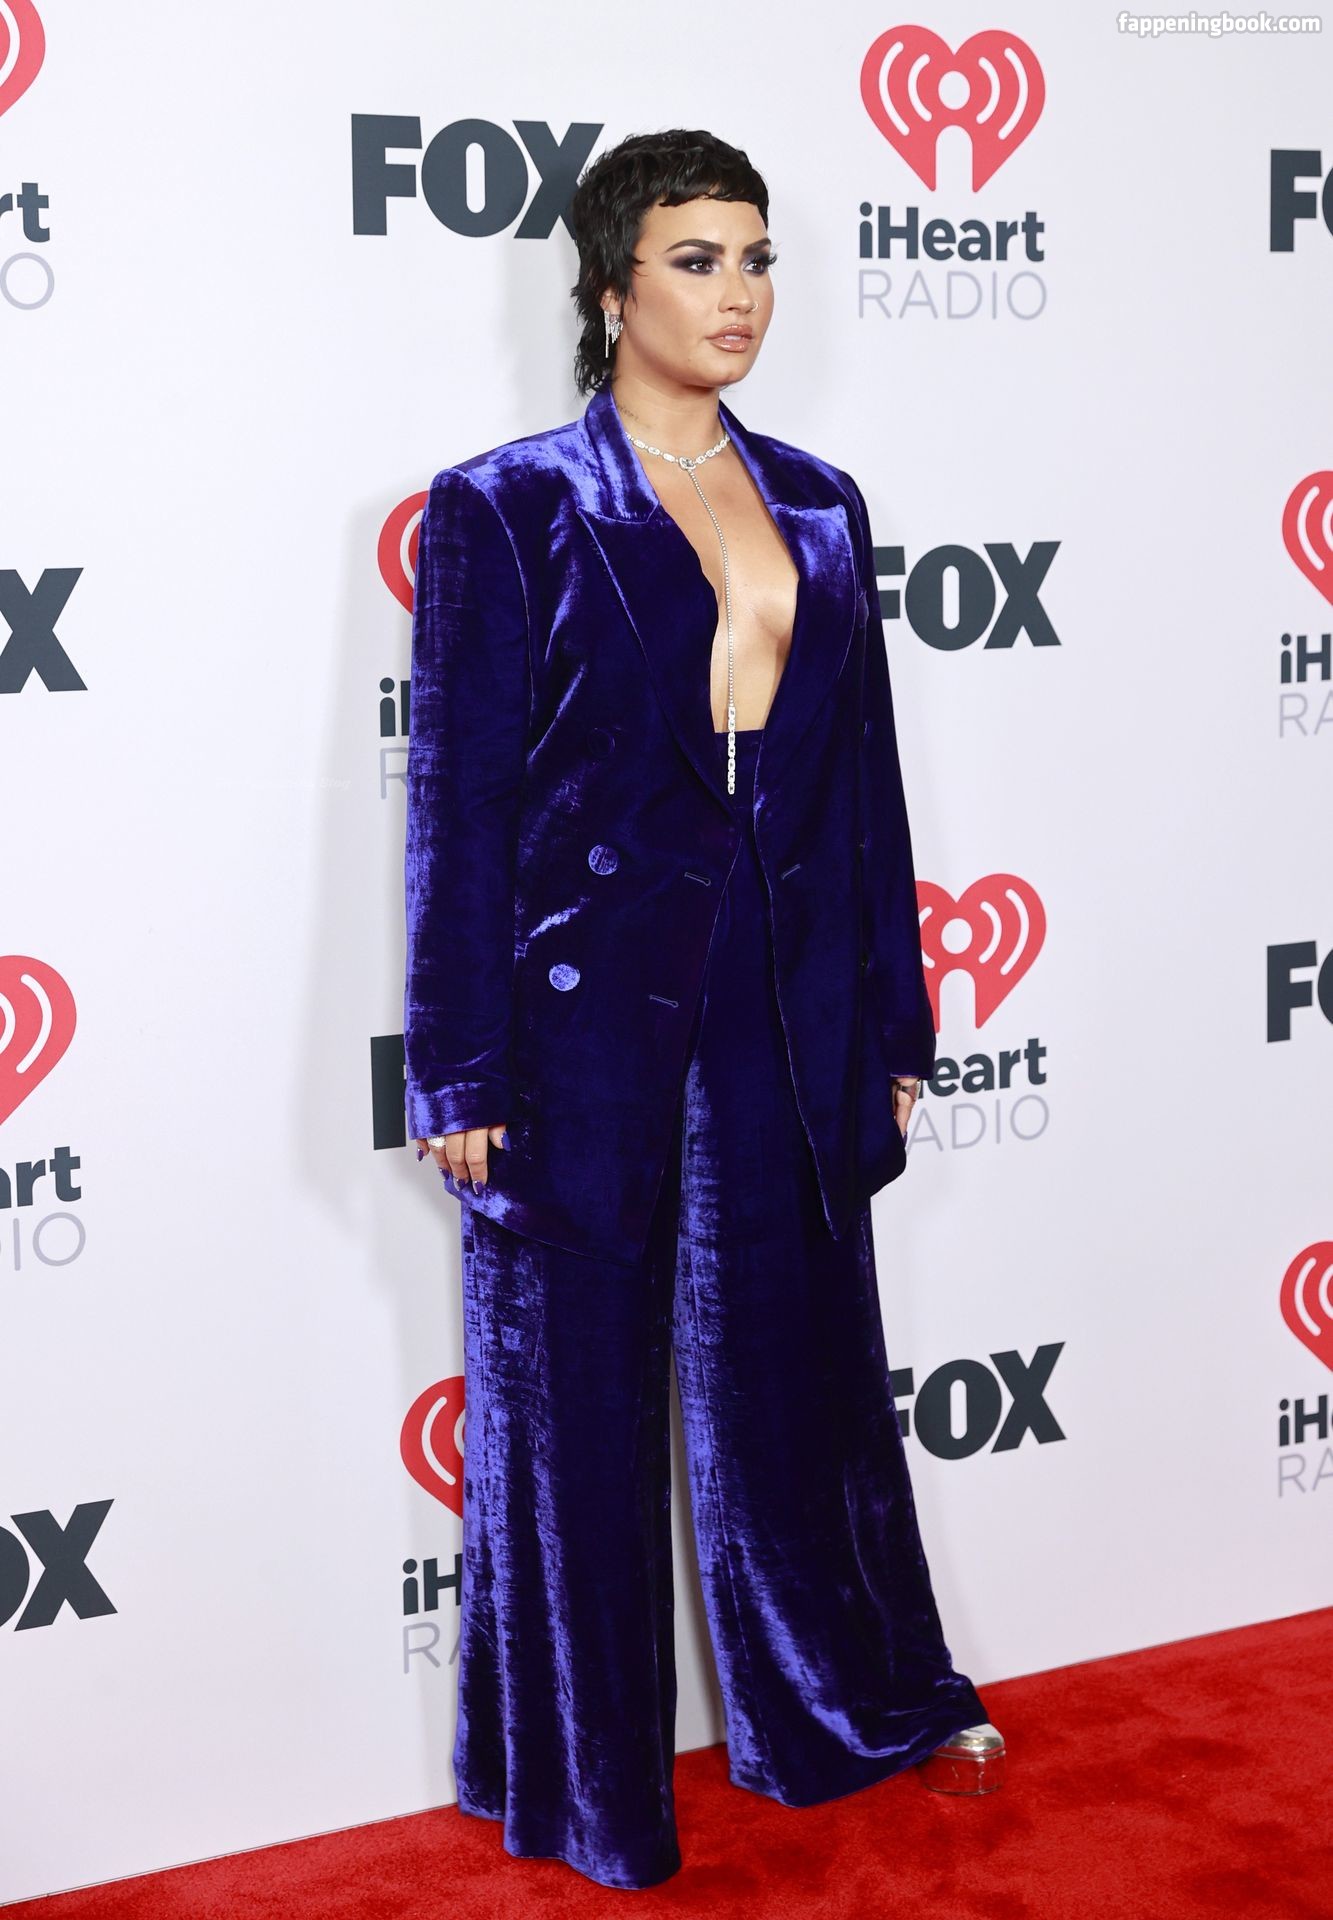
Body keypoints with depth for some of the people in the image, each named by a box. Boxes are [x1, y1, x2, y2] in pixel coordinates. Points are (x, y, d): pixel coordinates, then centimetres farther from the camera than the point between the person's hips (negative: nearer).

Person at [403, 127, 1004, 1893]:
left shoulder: (818, 508, 10)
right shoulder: (507, 509, -5)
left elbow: (867, 778, 12)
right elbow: (459, 803, -7)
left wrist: (893, 1026, 10)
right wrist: (461, 1073, -10)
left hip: (789, 1004, 5)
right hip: (591, 1004, -4)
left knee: (801, 1356, 17)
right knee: (579, 1398, 7)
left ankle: (856, 1705, 37)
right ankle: (584, 1784, 24)